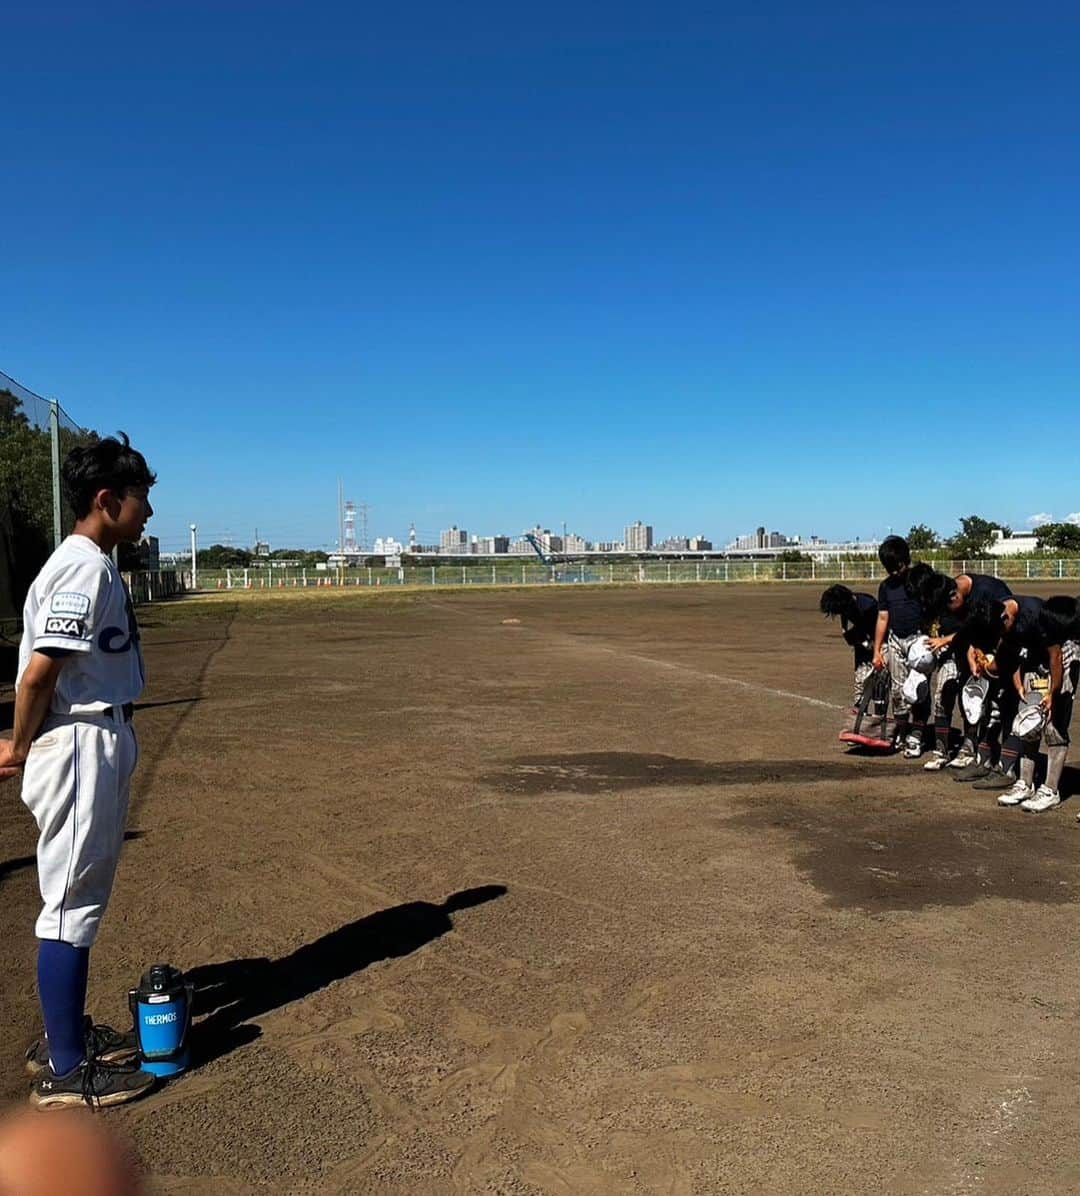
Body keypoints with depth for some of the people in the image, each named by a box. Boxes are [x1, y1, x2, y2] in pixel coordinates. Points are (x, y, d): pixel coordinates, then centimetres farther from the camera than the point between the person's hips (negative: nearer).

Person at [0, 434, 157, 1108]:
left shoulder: (91, 566, 13)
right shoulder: (85, 569, -18)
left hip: (102, 742, 10)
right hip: (81, 746, -10)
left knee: (82, 895, 18)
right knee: (73, 902, -1)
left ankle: (66, 1035, 33)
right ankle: (65, 1071, 11)